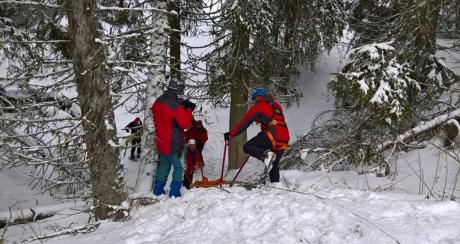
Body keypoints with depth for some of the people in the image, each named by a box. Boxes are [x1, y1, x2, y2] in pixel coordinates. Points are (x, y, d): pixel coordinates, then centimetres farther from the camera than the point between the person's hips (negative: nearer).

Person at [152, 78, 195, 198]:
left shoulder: (157, 102, 3)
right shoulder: (175, 106, -22)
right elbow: (185, 124, -18)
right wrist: (188, 110, -6)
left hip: (161, 142, 8)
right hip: (173, 144, -8)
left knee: (163, 165, 20)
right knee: (178, 167, 4)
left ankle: (158, 190, 27)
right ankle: (174, 193, 4)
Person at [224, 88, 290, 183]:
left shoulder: (258, 106, 5)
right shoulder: (277, 106, 27)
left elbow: (245, 122, 2)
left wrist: (230, 134, 7)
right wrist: (261, 135, 42)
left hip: (272, 135, -7)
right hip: (284, 139, 7)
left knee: (247, 147, 0)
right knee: (274, 166, 19)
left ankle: (265, 154, -22)